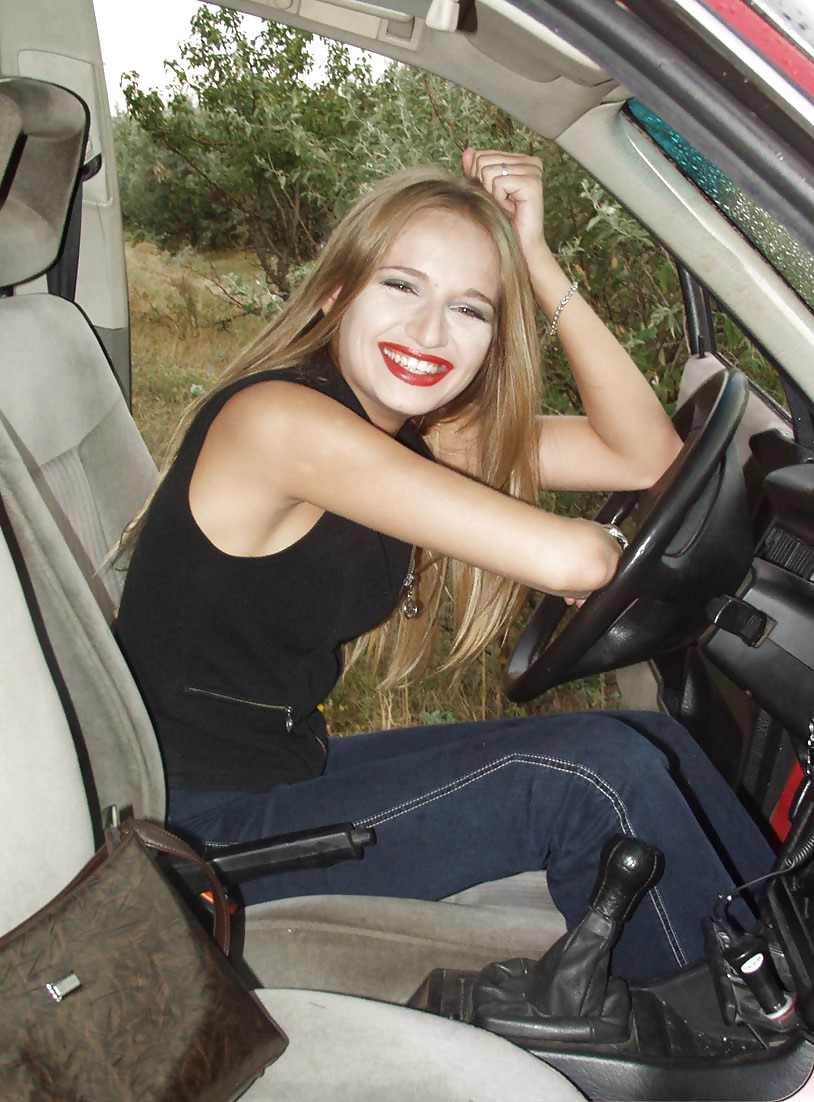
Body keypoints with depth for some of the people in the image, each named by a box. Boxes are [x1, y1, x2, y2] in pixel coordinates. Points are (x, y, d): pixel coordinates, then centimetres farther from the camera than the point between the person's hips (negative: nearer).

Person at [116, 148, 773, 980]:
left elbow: (648, 460, -5)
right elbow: (565, 559, -30)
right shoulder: (276, 417, -24)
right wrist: (600, 546, -6)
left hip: (286, 771, 8)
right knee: (601, 770, -18)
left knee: (658, 743, 2)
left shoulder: (419, 435, 2)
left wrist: (539, 264, -9)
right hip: (200, 826, -8)